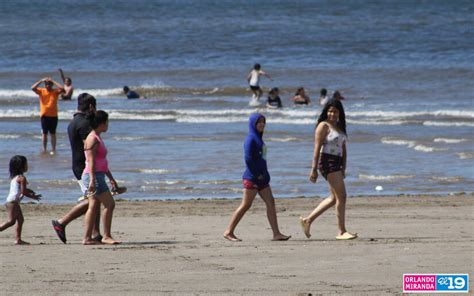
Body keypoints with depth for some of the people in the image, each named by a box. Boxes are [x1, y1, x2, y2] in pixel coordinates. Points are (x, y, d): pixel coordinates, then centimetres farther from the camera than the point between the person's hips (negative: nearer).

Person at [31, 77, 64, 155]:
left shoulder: (55, 92, 0)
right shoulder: (41, 91, 1)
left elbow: (61, 89, -18)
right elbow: (33, 88, -13)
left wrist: (53, 81, -13)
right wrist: (41, 81, -14)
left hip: (53, 116, -1)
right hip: (44, 115, 1)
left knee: (53, 133, 4)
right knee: (44, 133, 6)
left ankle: (53, 150, 8)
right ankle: (44, 149, 13)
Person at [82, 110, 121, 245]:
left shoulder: (97, 138, 20)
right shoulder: (92, 139, -11)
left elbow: (103, 162, 25)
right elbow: (91, 161, -18)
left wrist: (111, 178, 26)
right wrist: (92, 180, -24)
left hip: (98, 176, 10)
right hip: (93, 176, -10)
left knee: (94, 206, 7)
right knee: (109, 204, -10)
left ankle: (87, 238, 5)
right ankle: (106, 236, -9)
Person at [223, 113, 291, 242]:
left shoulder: (258, 138, 17)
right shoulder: (251, 139, -11)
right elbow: (248, 158, -19)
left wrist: (264, 175, 11)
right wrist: (257, 174, -16)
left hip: (261, 178, 9)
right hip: (252, 178, -9)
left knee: (270, 202, 1)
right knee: (245, 205, -6)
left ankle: (276, 233, -1)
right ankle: (229, 232, 1)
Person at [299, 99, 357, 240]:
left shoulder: (340, 127, 18)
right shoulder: (323, 126, -7)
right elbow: (317, 148, -11)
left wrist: (343, 168, 16)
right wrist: (314, 169, -15)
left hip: (337, 163, 9)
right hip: (327, 161, -9)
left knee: (334, 198, 13)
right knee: (341, 196, -10)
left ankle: (308, 220, 20)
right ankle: (342, 231, -6)